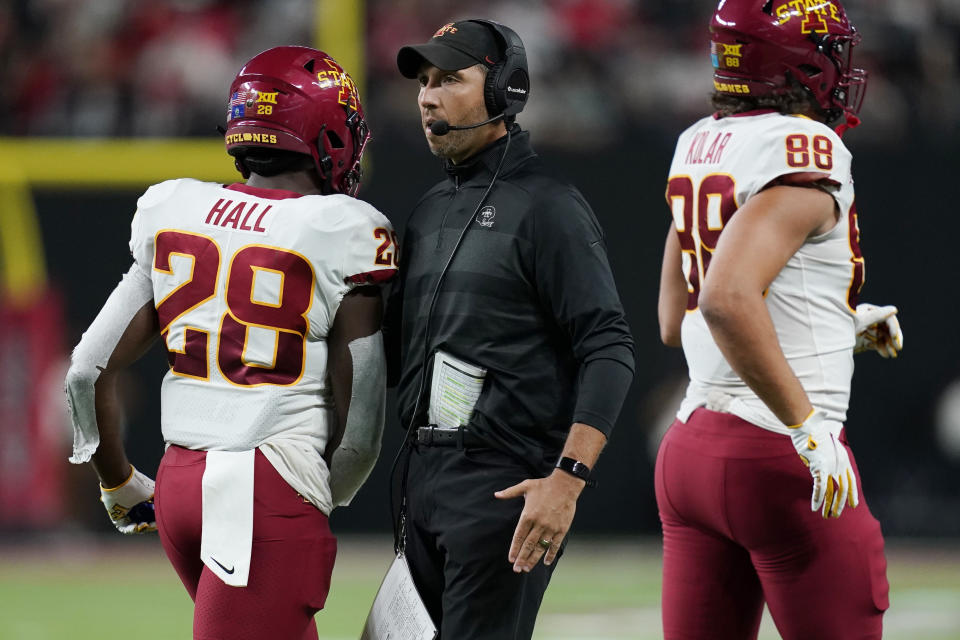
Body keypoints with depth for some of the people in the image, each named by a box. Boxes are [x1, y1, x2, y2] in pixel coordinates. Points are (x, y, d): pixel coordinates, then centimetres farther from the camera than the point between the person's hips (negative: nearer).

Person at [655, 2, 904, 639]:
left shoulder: (700, 149, 12)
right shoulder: (804, 155, -14)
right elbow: (726, 299, -27)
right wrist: (808, 426, -23)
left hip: (693, 444, 8)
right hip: (778, 455, -8)